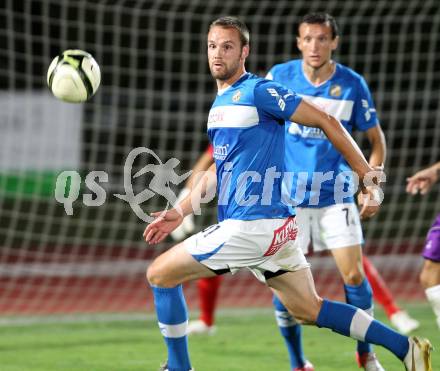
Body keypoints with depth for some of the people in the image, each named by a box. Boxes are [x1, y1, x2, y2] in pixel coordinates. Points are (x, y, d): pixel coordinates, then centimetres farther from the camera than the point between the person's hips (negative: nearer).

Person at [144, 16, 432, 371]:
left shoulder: (258, 91, -11)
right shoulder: (220, 102, 16)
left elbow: (327, 122, -10)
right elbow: (219, 169, 26)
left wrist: (368, 179, -10)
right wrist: (180, 212, 18)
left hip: (252, 226, -9)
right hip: (273, 226, 9)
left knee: (160, 274, 0)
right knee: (310, 309, 12)